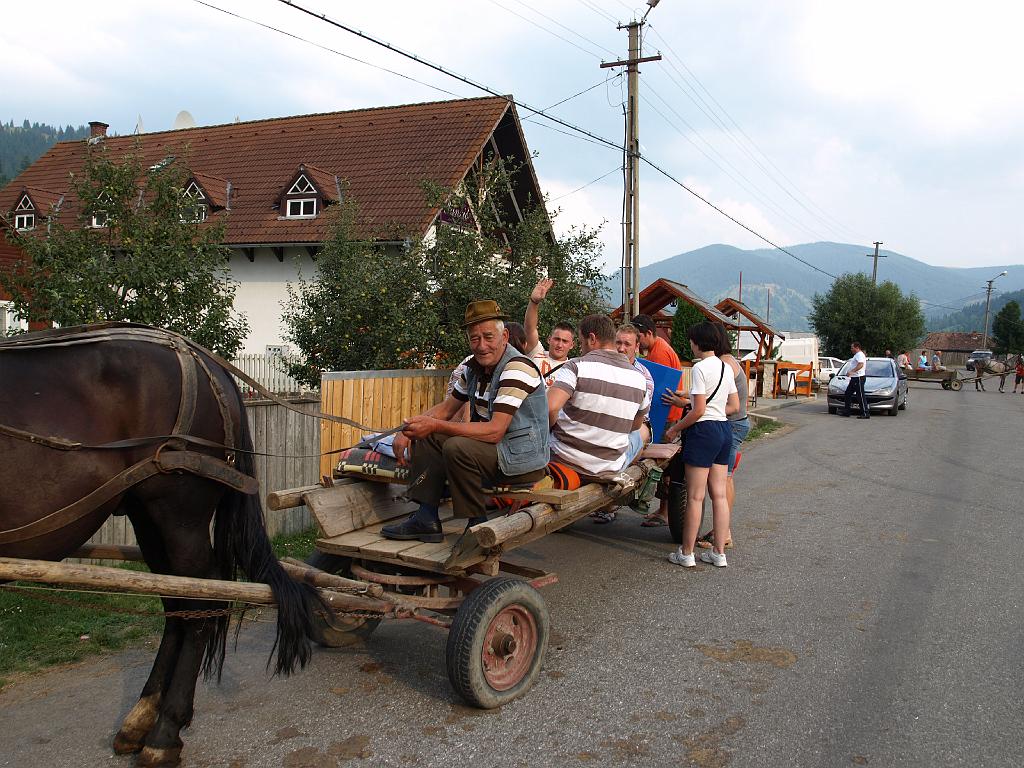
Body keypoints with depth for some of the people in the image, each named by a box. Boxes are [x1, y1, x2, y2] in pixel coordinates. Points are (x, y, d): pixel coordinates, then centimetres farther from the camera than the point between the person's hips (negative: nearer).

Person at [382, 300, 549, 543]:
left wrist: (435, 426, -30)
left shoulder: (517, 368, -21)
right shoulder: (473, 368, 6)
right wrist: (407, 429, -2)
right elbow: (447, 408, 15)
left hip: (524, 459, -9)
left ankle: (478, 525, -12)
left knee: (458, 448, -31)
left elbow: (494, 431, -29)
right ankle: (426, 520, 2)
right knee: (426, 436, 6)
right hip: (493, 449, 9)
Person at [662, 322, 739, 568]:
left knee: (695, 496, -1)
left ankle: (686, 553, 7)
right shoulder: (726, 368, 11)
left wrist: (675, 428, -6)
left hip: (704, 431, -8)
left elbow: (698, 410, -17)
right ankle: (718, 552, 15)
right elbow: (734, 406, 16)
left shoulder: (700, 368, -13)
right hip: (724, 430, 8)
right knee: (719, 494, 10)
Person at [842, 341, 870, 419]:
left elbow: (861, 365, -30)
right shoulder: (856, 355, 20)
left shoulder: (859, 354, -14)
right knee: (848, 393, 14)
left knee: (861, 396, -10)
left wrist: (851, 371, -36)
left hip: (858, 378, -11)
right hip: (854, 378, 11)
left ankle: (865, 414, -9)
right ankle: (846, 411, 18)